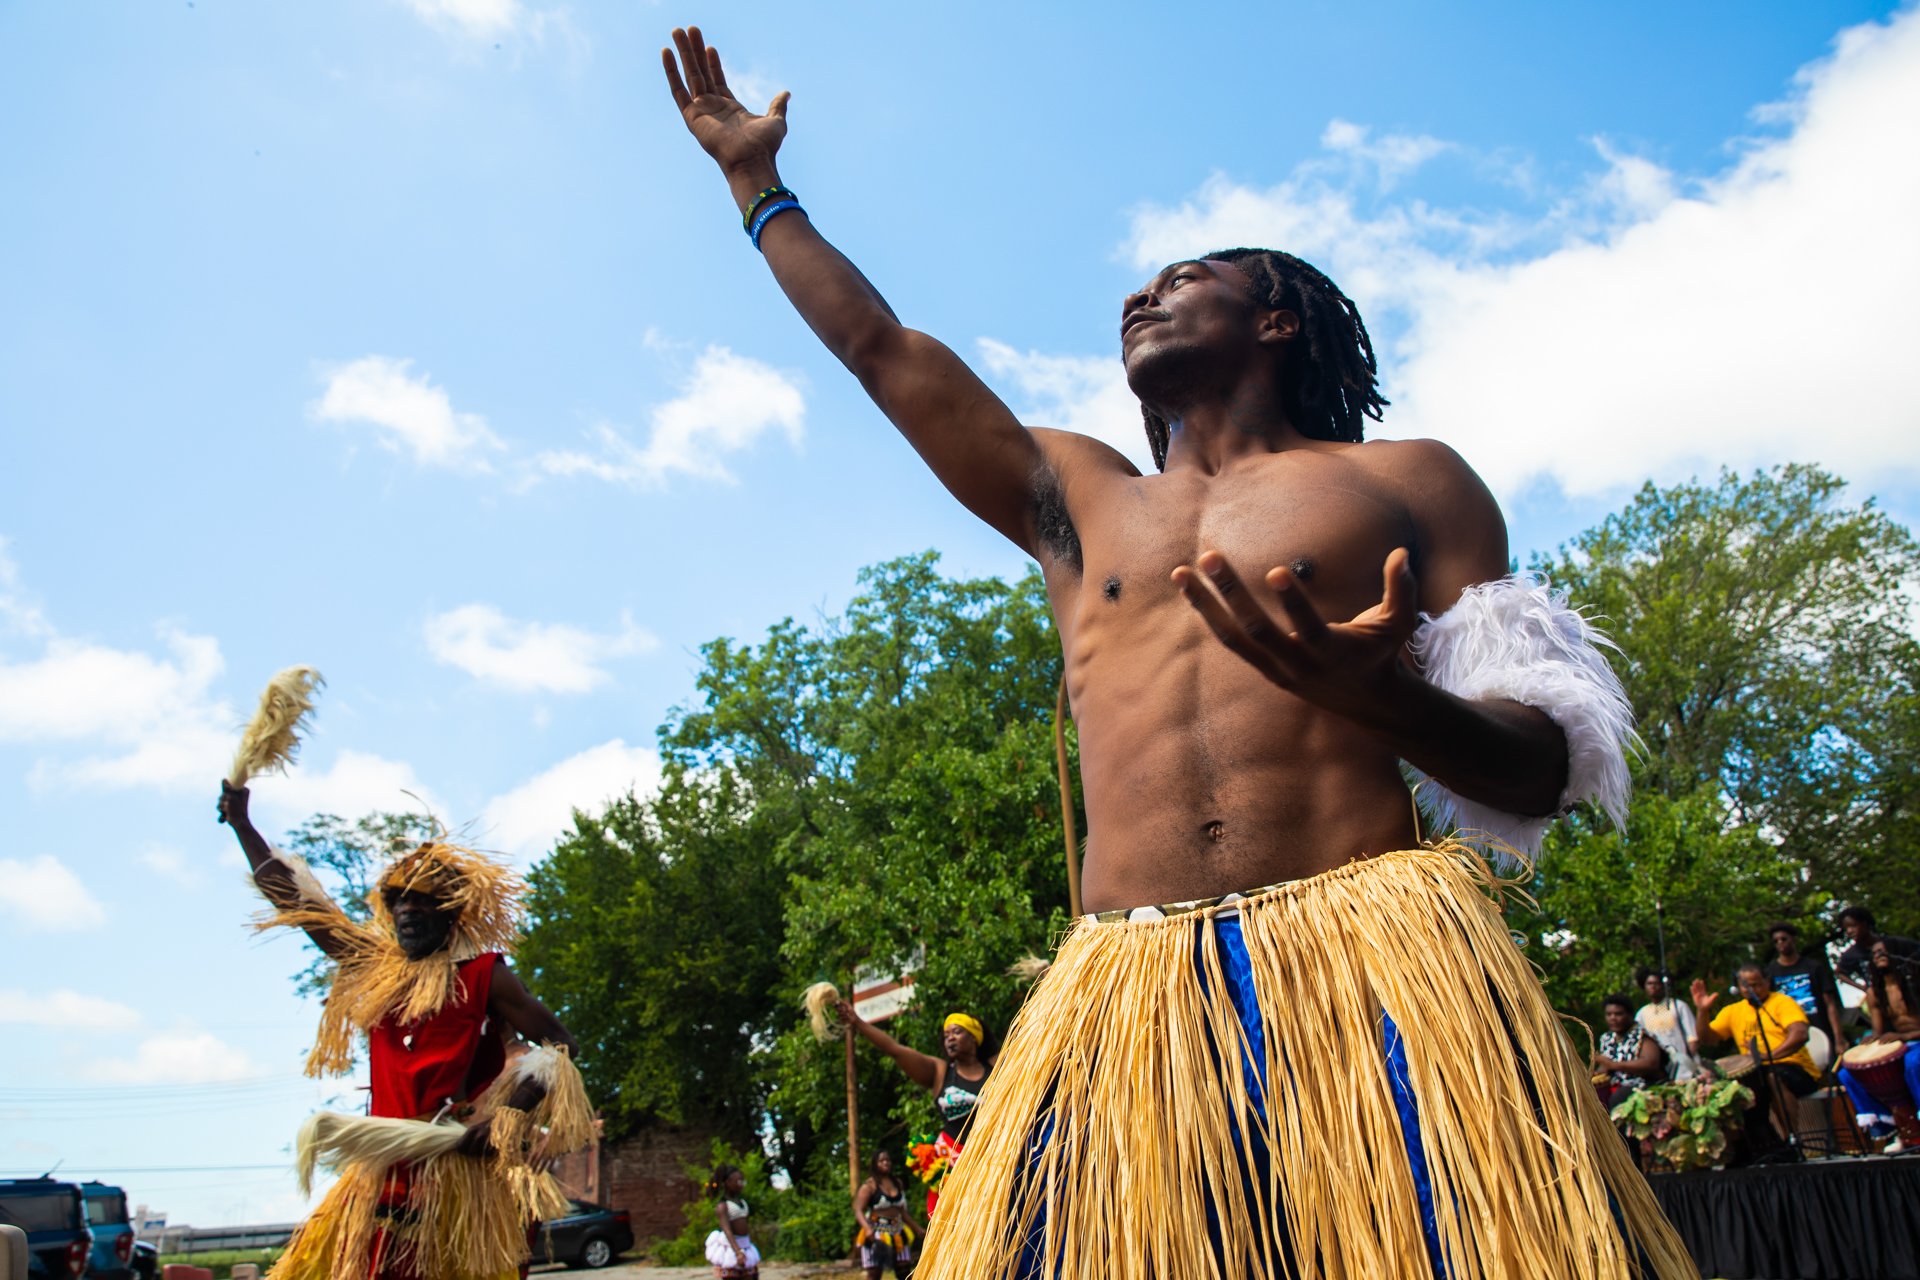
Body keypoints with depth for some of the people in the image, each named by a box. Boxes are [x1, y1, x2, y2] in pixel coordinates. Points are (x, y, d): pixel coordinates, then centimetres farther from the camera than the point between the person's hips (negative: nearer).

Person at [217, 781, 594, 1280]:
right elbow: (294, 902, 18)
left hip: (462, 1167, -5)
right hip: (383, 1170, 5)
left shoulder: (483, 974, -1)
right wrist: (241, 824, 20)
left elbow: (557, 1045, -3)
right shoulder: (374, 965, 13)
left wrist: (505, 1118, -14)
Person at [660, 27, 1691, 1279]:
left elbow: (1544, 771, 7)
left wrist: (1384, 696, -15)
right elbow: (883, 349, 30)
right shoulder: (1078, 499, 24)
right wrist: (759, 183, 38)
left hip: (1376, 957, -2)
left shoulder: (1403, 479, 14)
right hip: (1126, 994, 3)